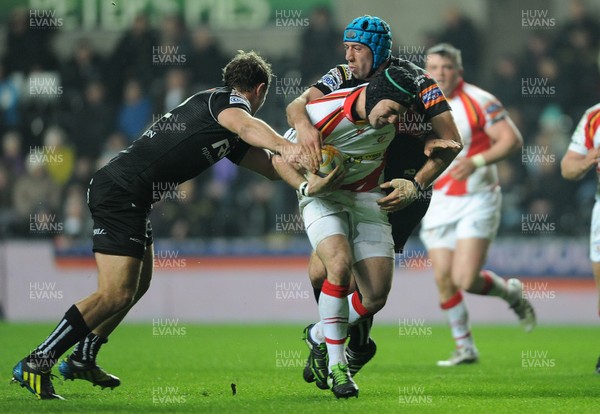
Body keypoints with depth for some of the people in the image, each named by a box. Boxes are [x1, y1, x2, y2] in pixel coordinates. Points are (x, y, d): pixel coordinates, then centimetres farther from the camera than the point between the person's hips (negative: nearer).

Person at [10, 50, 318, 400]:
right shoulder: (224, 99, -7)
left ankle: (82, 359, 33)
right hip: (120, 190, -11)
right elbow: (245, 125, -31)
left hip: (131, 196, 11)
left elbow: (271, 167, 21)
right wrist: (285, 146, -46)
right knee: (117, 293, -15)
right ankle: (35, 364, -13)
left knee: (139, 283, 22)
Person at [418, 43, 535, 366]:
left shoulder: (479, 102, -11)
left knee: (465, 280, -15)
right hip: (438, 205, 5)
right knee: (443, 280, -2)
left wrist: (477, 161, -27)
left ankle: (511, 292, 16)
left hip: (477, 201, -5)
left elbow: (512, 139, -15)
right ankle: (465, 348, 14)